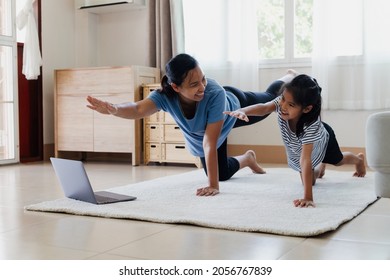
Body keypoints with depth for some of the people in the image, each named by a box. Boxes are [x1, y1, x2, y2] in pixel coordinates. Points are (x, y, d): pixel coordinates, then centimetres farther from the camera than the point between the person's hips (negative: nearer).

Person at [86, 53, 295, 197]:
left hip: (234, 106, -2)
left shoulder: (216, 94, -50)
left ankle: (288, 80, 65)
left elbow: (210, 144, -51)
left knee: (270, 100, 30)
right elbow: (138, 109, -59)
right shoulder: (165, 95, -41)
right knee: (221, 172, 17)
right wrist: (114, 109, -80)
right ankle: (247, 159, 50)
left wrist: (213, 186, -50)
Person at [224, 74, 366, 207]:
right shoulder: (282, 103, -41)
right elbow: (264, 108, -61)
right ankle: (321, 165, 50)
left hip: (322, 138, -3)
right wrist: (242, 111, -81)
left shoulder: (311, 125, -51)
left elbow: (305, 160, -56)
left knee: (338, 160, 30)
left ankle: (359, 159, 68)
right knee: (309, 180, 14)